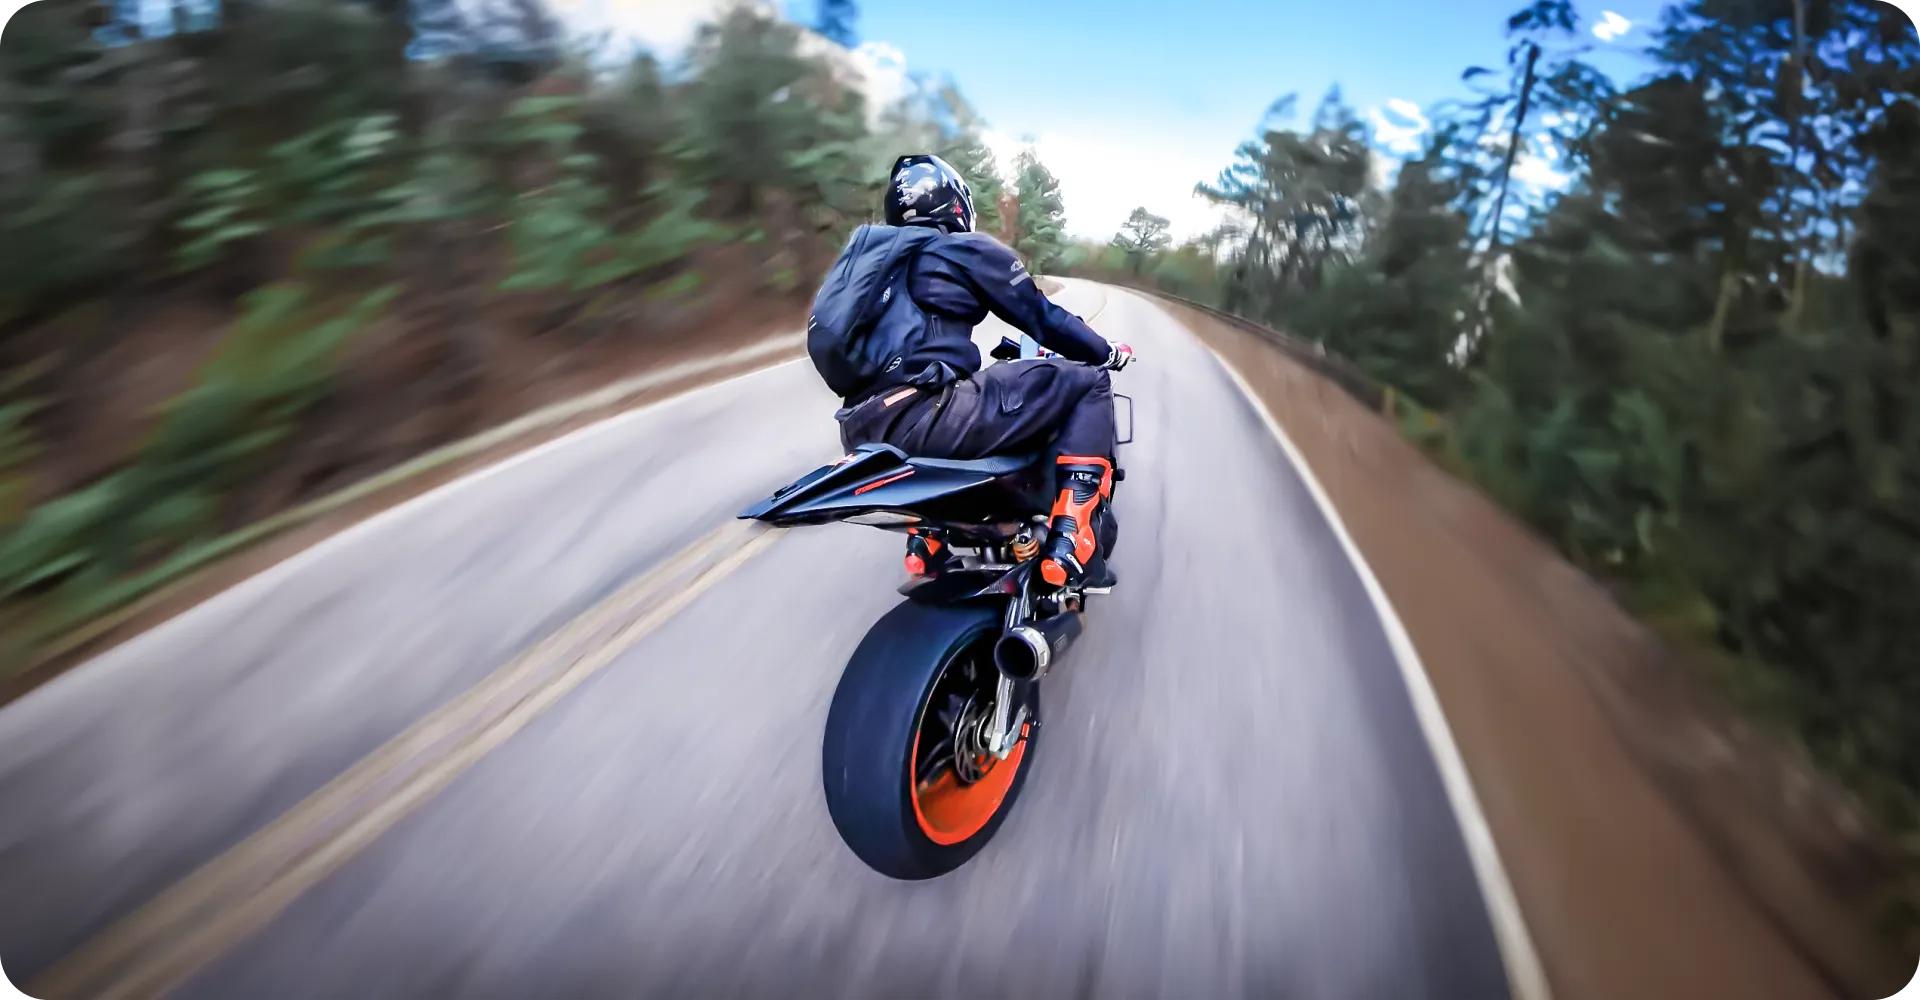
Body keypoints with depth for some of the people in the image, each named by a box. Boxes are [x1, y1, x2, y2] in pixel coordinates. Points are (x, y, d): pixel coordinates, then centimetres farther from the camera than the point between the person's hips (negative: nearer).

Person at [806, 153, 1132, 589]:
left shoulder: (869, 252, 28)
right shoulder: (969, 248, 9)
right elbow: (1044, 318, 10)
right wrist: (1108, 352, 27)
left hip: (862, 429, 8)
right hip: (926, 417, -8)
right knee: (1087, 382, 4)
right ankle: (1073, 544, -8)